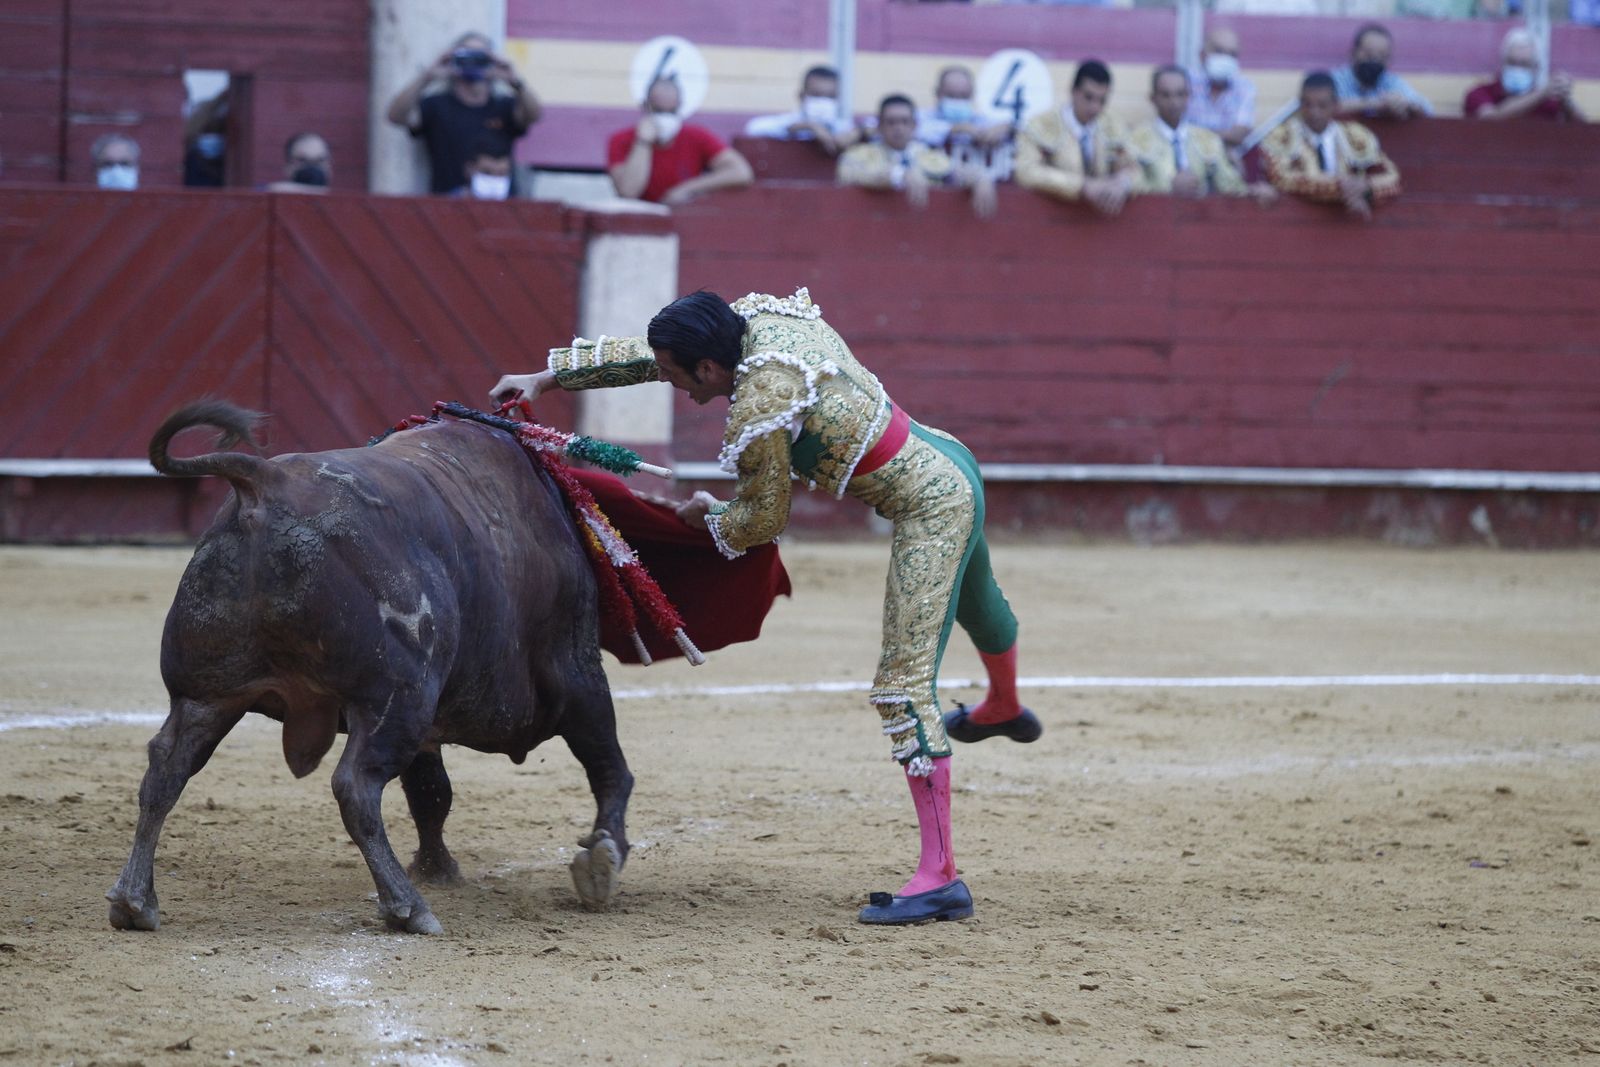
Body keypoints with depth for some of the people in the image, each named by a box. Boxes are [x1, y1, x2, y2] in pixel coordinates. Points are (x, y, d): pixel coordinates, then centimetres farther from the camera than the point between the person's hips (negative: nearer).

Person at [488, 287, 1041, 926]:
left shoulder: (758, 414, -27)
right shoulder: (759, 317, -3)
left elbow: (765, 519, -11)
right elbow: (645, 355, 9)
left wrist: (709, 518, 9)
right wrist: (546, 377, 10)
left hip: (930, 506, -10)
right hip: (948, 460, 10)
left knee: (904, 684, -13)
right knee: (974, 598, 39)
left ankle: (938, 876, -17)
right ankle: (1004, 709, 71)